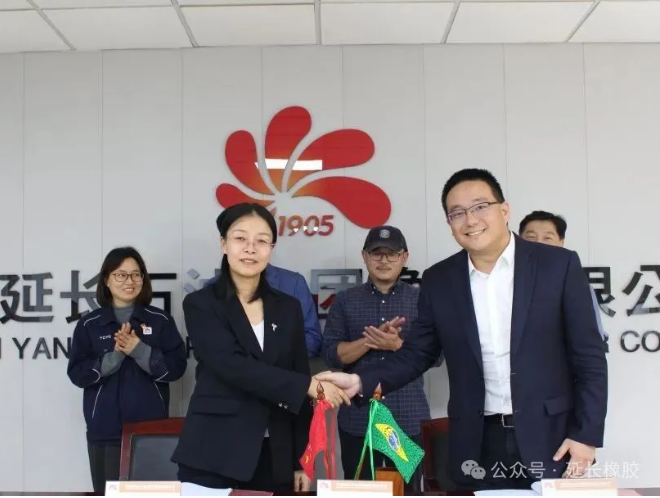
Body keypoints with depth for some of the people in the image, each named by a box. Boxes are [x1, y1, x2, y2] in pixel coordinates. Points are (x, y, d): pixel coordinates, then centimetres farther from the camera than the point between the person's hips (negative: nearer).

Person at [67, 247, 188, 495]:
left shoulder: (160, 320, 3)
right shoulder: (89, 324, 5)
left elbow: (177, 367, -2)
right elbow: (77, 373, -1)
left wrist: (140, 350, -15)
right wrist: (114, 355, -15)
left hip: (152, 428, 0)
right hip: (105, 431, 0)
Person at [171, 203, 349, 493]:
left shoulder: (288, 308, 10)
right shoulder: (201, 304, -2)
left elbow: (298, 396, 11)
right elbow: (233, 366, -16)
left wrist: (301, 459, 8)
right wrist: (309, 385, -18)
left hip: (275, 459, 4)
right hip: (213, 456, -3)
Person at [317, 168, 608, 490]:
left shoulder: (558, 265, -4)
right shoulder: (438, 280, 3)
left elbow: (589, 356, -3)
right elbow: (417, 354, 7)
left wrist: (586, 434, -8)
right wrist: (361, 382, -9)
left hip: (549, 440, -2)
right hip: (477, 447, 2)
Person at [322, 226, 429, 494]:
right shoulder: (344, 300, 6)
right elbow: (331, 354, -2)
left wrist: (396, 345, -18)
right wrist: (370, 340, -16)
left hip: (408, 419, 0)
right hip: (357, 419, 1)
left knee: (407, 491, 7)